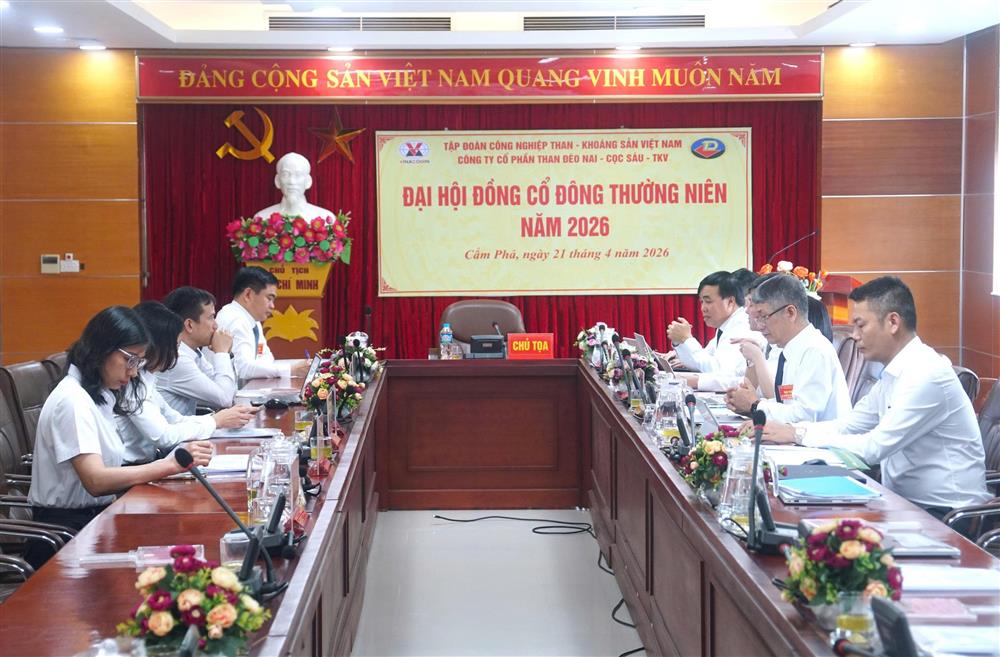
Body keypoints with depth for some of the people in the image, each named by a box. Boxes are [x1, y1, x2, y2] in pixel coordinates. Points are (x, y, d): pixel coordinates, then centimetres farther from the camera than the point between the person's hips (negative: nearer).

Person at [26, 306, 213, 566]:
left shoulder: (101, 394, 15)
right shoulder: (72, 400, -14)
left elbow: (106, 471, 7)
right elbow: (95, 481, -24)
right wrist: (171, 465, -28)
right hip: (65, 533, -8)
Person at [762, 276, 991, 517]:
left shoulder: (926, 374, -19)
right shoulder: (893, 374, 10)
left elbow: (874, 447, -22)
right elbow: (847, 425, 13)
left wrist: (799, 434, -16)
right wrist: (786, 428, -1)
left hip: (944, 514, -8)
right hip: (906, 502, 8)